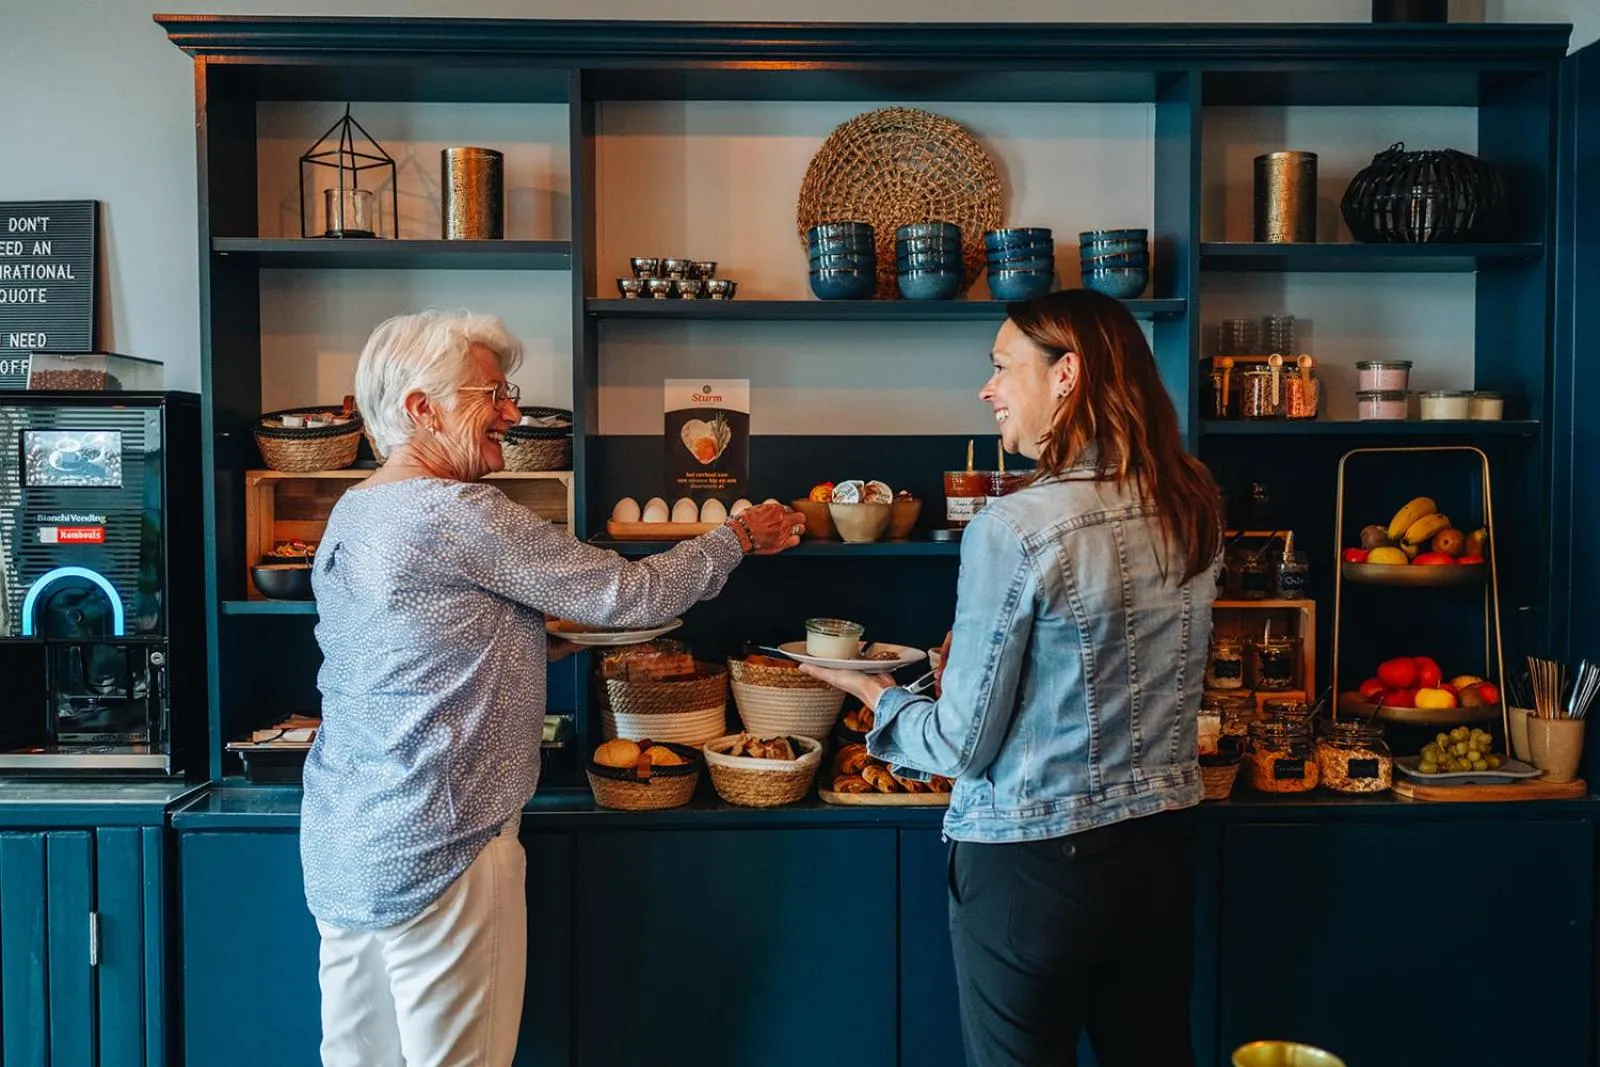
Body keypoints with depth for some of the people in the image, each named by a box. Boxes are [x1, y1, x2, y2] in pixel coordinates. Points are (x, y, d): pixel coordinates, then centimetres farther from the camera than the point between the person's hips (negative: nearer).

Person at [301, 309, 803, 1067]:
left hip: (344, 842, 9)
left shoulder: (352, 513, 9)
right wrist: (739, 536, 0)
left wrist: (544, 636, 15)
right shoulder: (458, 514, -18)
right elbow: (630, 594, -14)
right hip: (433, 851, -9)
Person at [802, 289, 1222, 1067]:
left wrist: (877, 696, 3)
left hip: (1032, 863, -6)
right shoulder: (1192, 511, -2)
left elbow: (963, 746, -15)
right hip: (1162, 848, 6)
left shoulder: (1015, 529, -21)